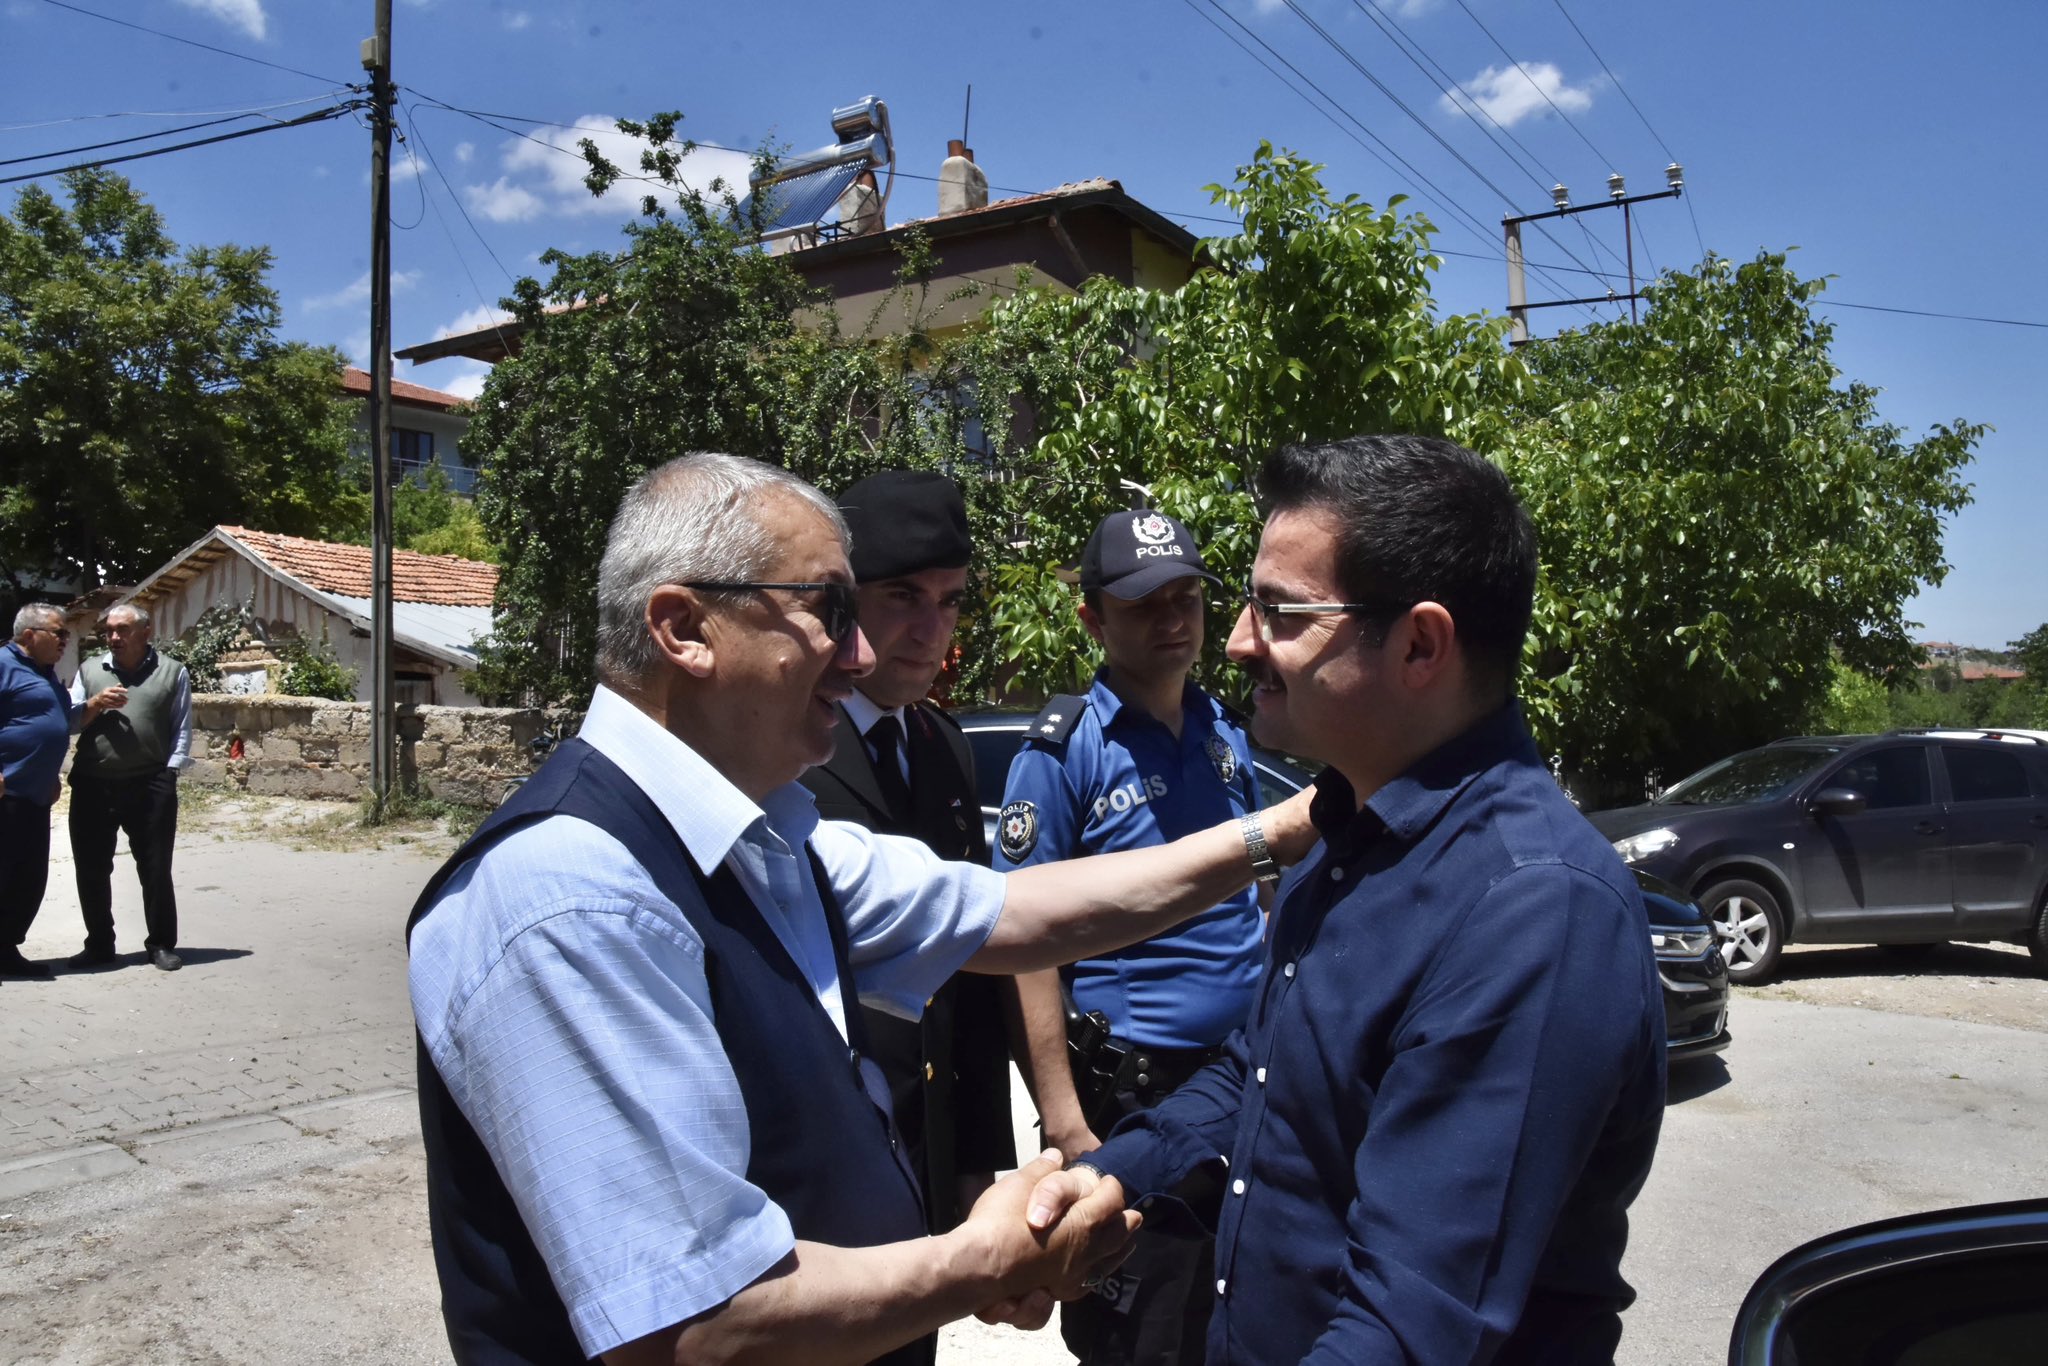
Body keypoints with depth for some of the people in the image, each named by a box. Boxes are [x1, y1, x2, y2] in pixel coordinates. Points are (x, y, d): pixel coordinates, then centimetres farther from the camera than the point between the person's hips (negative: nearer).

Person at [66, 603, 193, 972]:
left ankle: (161, 944, 13)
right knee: (92, 869, 8)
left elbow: (182, 729, 2)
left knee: (155, 869, 2)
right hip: (92, 785, 3)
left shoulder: (172, 672, 5)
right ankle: (99, 945, 21)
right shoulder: (89, 670, 14)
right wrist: (95, 705, -8)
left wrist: (169, 773, -6)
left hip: (150, 786, -3)